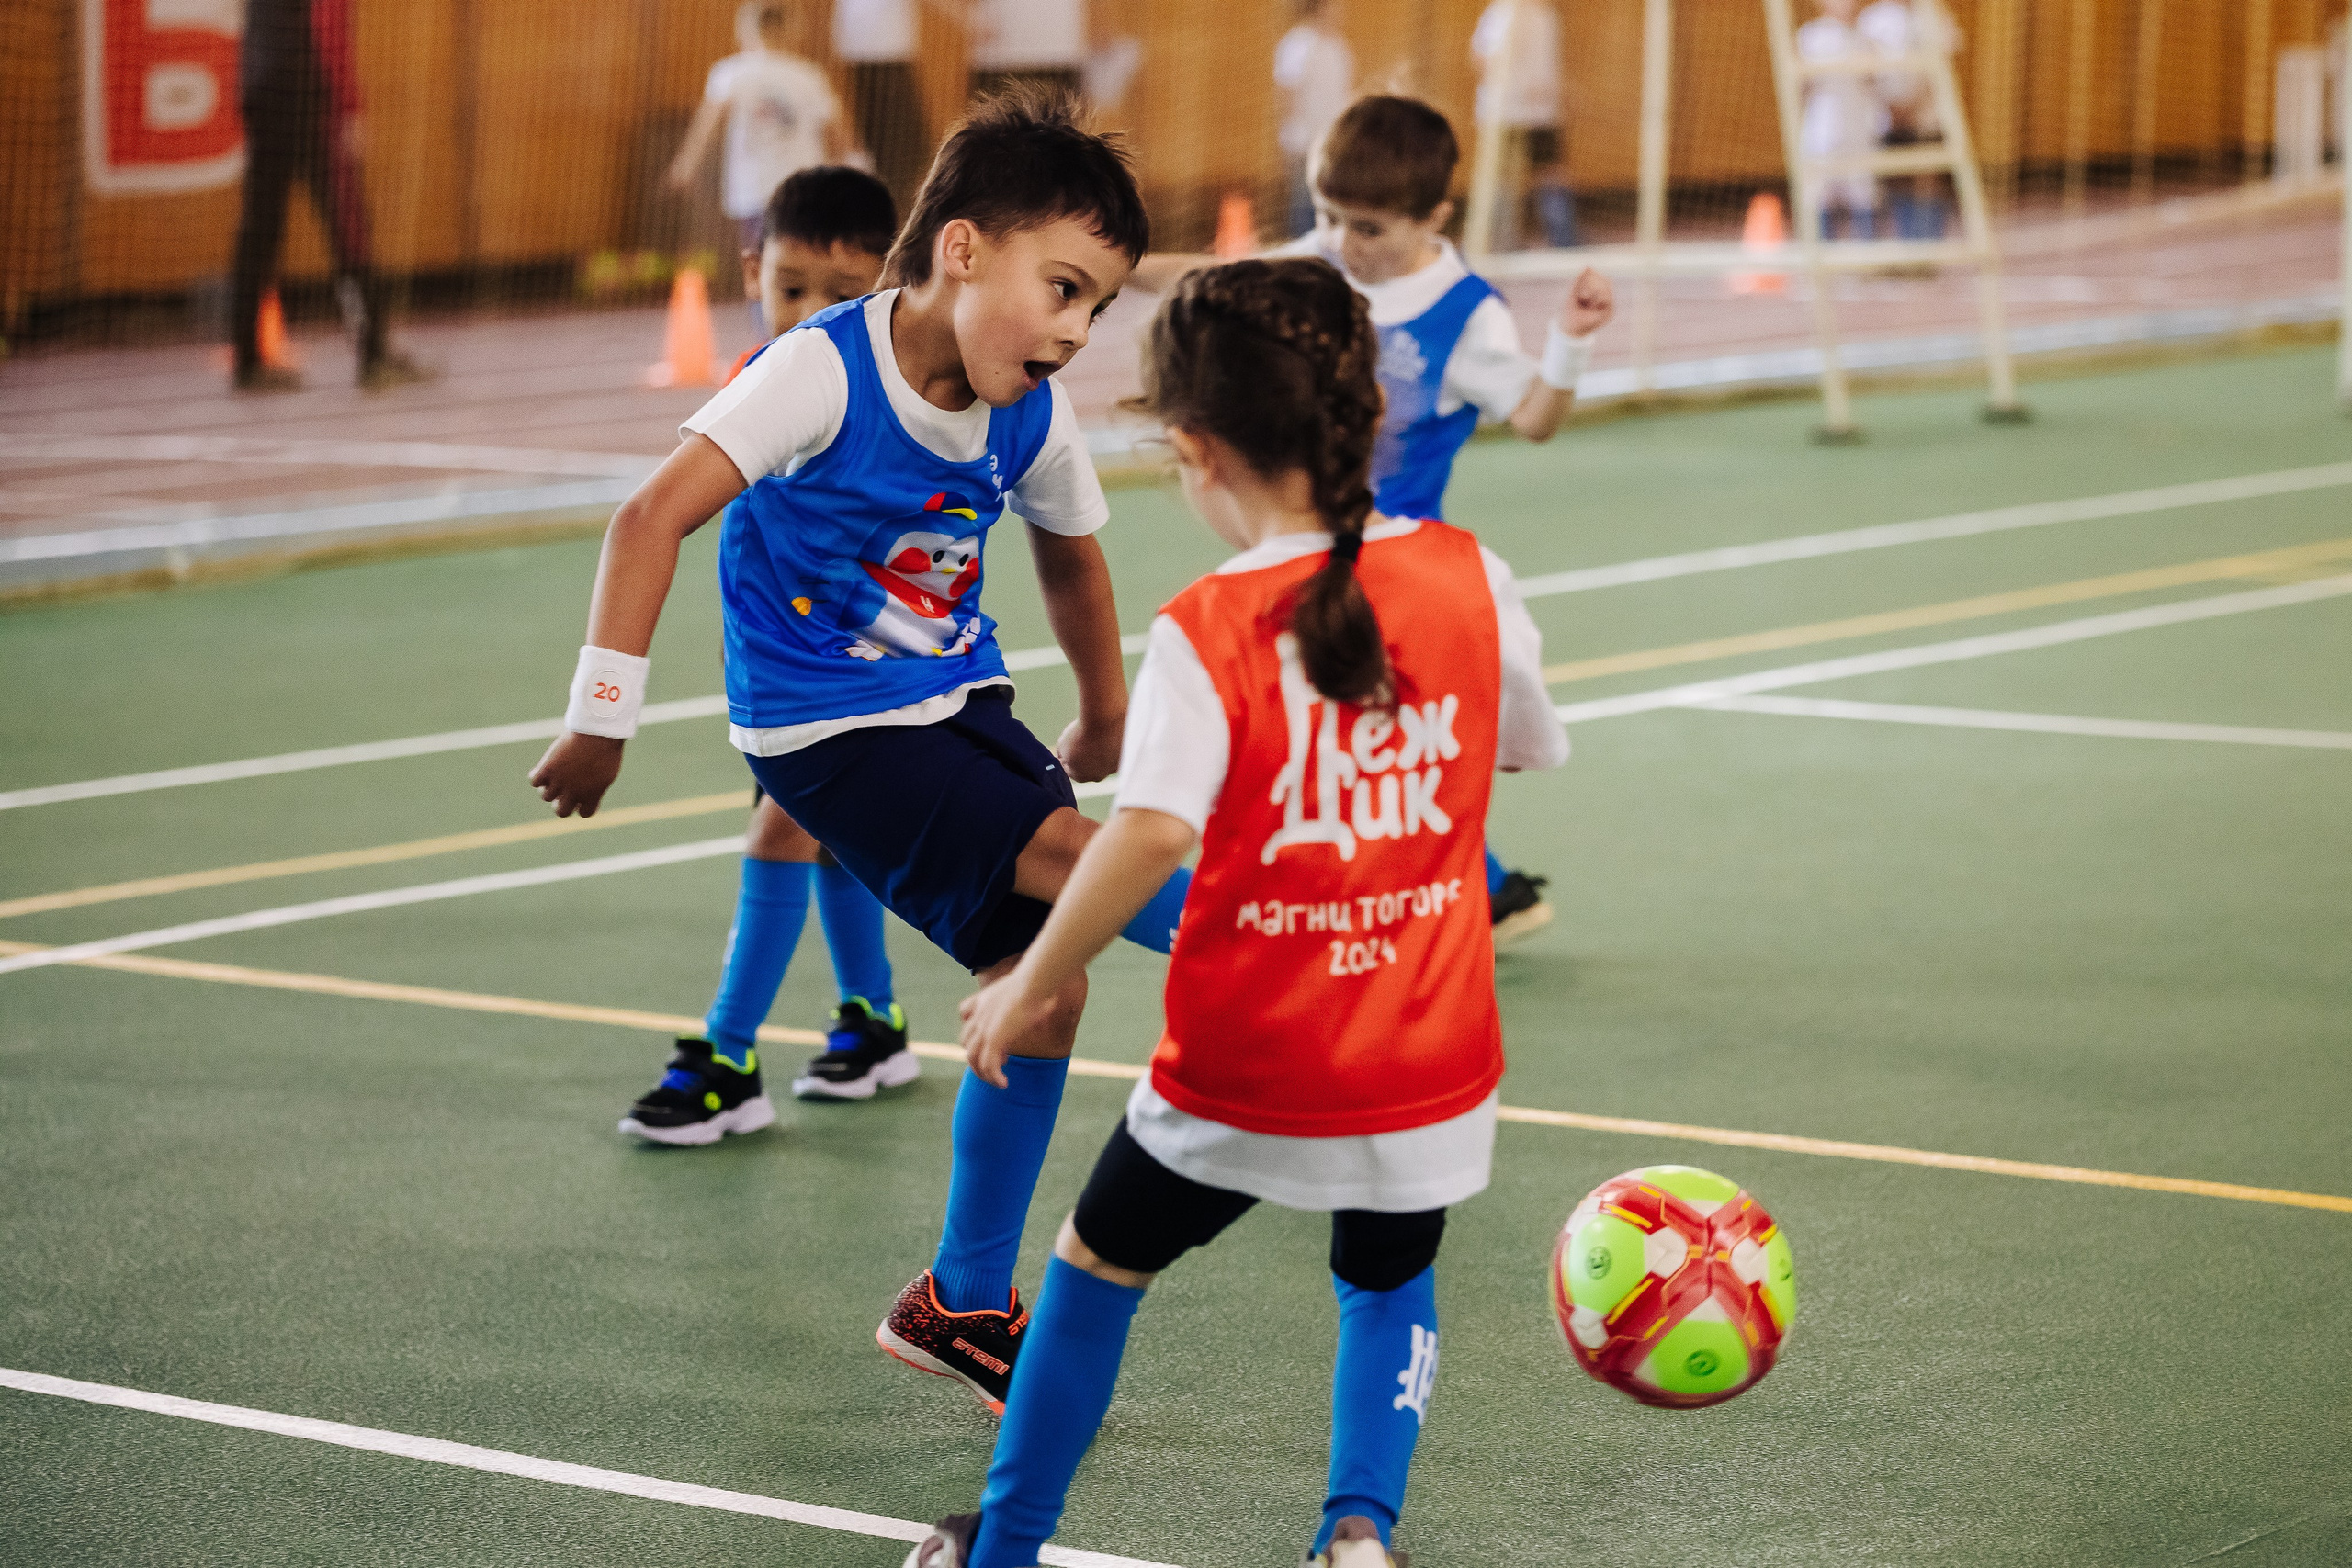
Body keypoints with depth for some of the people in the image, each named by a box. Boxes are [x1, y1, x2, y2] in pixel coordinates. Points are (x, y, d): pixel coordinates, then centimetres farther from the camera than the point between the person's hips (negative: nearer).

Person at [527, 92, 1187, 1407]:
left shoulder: (1034, 418, -3)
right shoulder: (825, 372, -22)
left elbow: (1072, 557, 17)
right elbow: (653, 519, -24)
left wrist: (1106, 724, 29)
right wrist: (605, 717, -24)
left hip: (958, 702, 6)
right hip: (828, 730, -6)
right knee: (1068, 856, -26)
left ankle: (966, 1302, 13)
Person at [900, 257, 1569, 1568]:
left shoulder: (1208, 634, -17)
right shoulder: (1469, 580, -5)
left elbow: (1155, 831, -29)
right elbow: (1529, 746, 11)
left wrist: (1032, 985, -17)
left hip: (1244, 1075, -3)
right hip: (1431, 1065, 3)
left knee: (1101, 1263, 22)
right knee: (1390, 1283, 30)